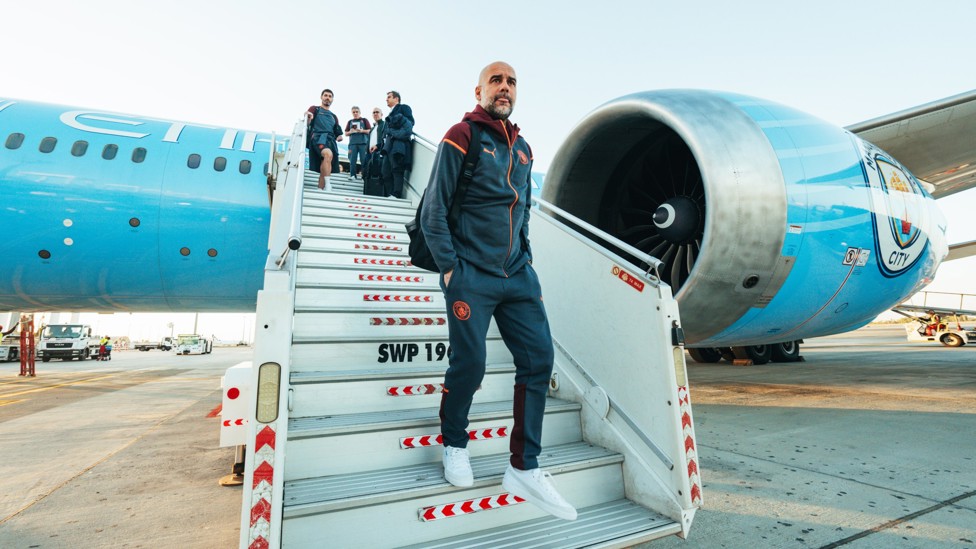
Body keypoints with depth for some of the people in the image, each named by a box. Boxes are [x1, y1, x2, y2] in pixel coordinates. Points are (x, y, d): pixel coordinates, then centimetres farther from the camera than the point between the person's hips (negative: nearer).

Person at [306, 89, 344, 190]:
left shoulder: (334, 117, 32)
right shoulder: (314, 109, 17)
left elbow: (336, 132, 31)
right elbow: (306, 124, 4)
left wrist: (339, 137, 7)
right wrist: (308, 118, -19)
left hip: (330, 140, 6)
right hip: (318, 137, -6)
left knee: (324, 169, -5)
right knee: (328, 154, -36)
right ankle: (328, 185, -42)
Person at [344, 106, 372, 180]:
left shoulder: (364, 120, 12)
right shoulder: (350, 122, 19)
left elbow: (369, 131, 4)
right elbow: (346, 134, 19)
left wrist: (362, 131, -12)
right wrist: (350, 132, -3)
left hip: (363, 143, -2)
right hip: (353, 143, 3)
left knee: (364, 160, -7)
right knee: (352, 160, -3)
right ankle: (353, 175, -1)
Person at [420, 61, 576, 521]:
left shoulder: (522, 148, 16)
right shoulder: (461, 138, -4)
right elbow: (433, 212, -7)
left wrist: (526, 259, 14)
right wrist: (449, 269, -11)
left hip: (517, 275, 7)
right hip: (471, 276, -6)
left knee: (538, 358, 1)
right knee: (469, 366, -3)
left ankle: (524, 469, 13)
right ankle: (455, 446, 28)